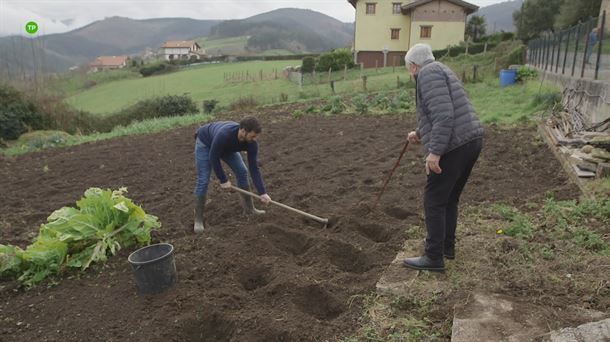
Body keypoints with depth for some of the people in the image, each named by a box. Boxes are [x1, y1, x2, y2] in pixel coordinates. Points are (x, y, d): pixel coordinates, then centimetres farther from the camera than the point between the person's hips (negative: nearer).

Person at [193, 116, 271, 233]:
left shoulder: (251, 142, -29)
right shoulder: (224, 135, -46)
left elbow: (254, 168, -22)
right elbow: (213, 158, -31)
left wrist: (262, 192, -25)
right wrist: (223, 180, -22)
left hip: (226, 147, 6)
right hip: (205, 142, -5)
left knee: (242, 171, -2)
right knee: (203, 180, -11)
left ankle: (249, 208, 12)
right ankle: (198, 219, 1)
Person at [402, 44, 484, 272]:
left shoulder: (428, 73, -8)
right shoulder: (440, 71, 23)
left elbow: (443, 114, -22)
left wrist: (435, 151, -24)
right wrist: (420, 134, 46)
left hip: (453, 147, -10)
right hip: (470, 141, 10)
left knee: (434, 202, -1)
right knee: (450, 198, 20)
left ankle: (434, 258, 6)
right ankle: (447, 246, 32)